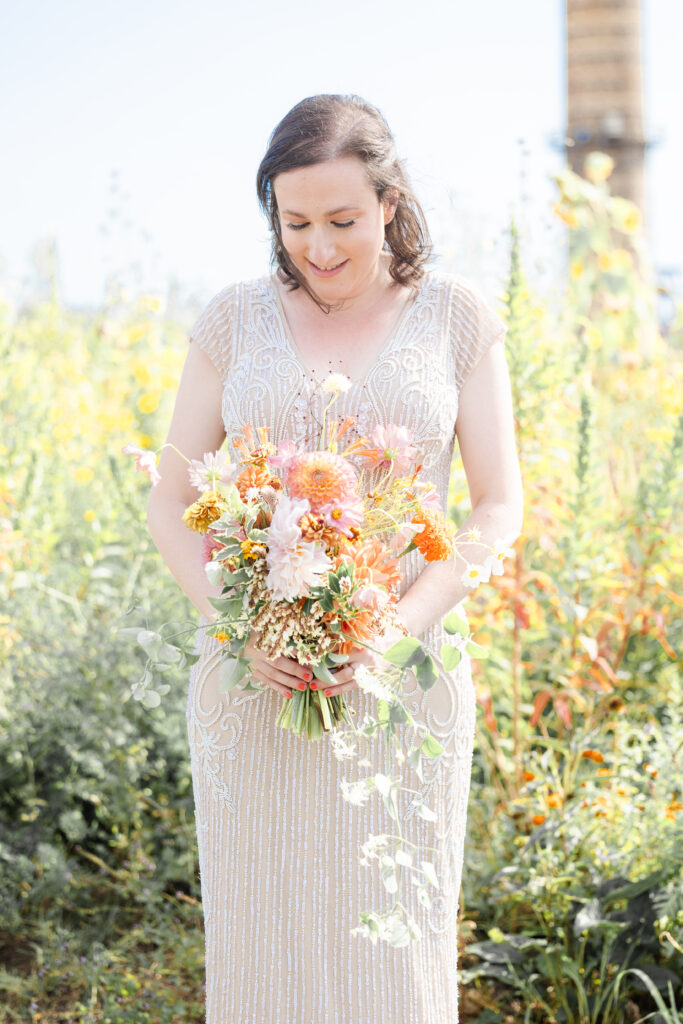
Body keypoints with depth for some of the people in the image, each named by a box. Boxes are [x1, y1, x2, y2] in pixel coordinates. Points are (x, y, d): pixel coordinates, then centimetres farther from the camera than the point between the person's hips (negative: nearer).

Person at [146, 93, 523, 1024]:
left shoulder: (458, 317, 2)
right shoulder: (234, 321, 4)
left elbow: (499, 508, 0)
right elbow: (171, 507, 4)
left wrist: (398, 628, -16)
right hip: (257, 684, 1)